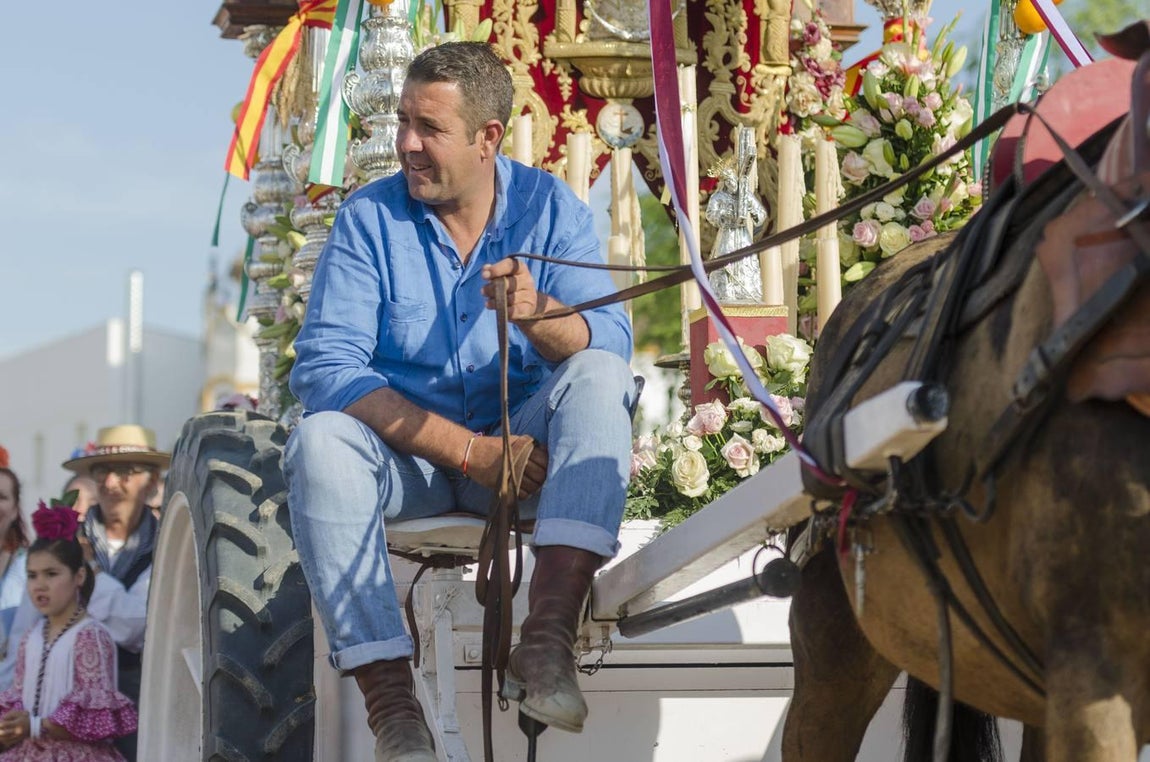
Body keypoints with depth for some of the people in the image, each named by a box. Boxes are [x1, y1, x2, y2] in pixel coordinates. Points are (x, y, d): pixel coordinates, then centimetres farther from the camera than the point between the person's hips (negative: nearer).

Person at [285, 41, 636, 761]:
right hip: (408, 454, 0)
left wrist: (539, 316, -38)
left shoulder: (552, 209, -2)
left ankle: (549, 634, -39)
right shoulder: (369, 217, -5)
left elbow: (611, 343, -14)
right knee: (320, 441, -31)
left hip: (527, 451, 1)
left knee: (600, 378, -27)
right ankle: (391, 699, -35)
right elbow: (325, 366, -15)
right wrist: (470, 450, -24)